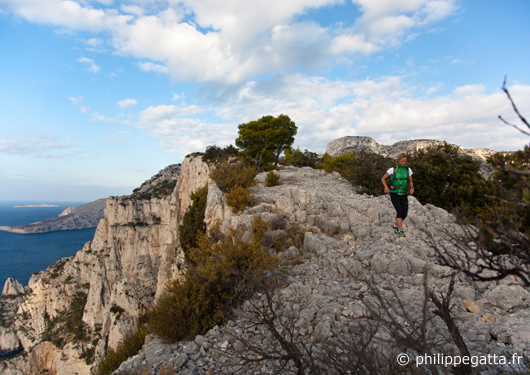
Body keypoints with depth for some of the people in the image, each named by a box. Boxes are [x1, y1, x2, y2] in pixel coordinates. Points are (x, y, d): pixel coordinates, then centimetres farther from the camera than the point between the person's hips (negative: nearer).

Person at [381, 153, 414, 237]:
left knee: (404, 214, -1)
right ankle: (400, 230, -18)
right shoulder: (392, 170, -5)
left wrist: (412, 188, -11)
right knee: (399, 211, -21)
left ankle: (395, 225, 26)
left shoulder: (408, 170, 3)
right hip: (394, 194, -3)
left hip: (403, 195, 4)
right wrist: (386, 187, -13)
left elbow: (410, 182, 11)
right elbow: (383, 178, 4)